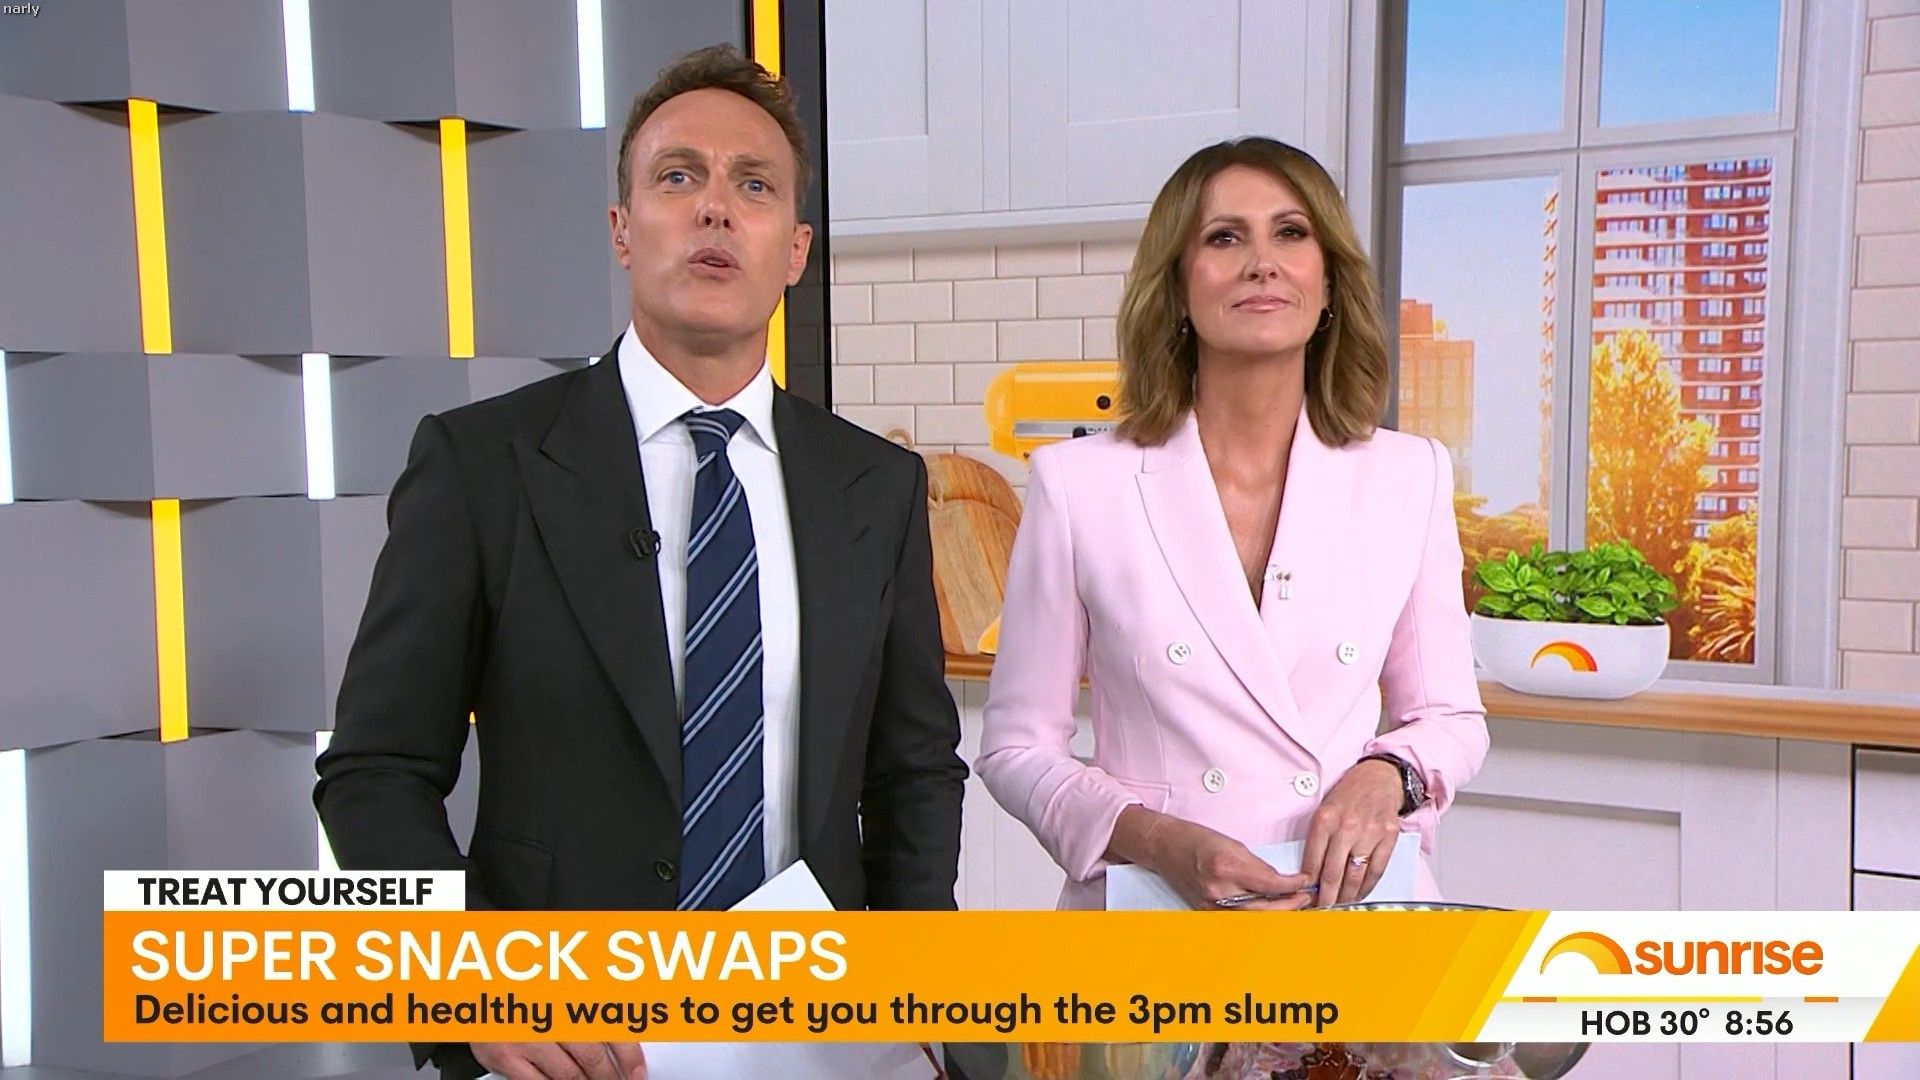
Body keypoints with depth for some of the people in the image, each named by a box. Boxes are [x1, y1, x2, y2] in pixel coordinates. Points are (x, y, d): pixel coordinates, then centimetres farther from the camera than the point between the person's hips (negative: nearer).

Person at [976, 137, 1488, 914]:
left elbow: (1452, 717, 12)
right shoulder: (1077, 483, -4)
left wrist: (1387, 777, -8)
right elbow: (1015, 747, 0)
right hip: (1147, 911, -1)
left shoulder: (1409, 476, 2)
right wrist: (1158, 840, -14)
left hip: (1354, 906, 2)